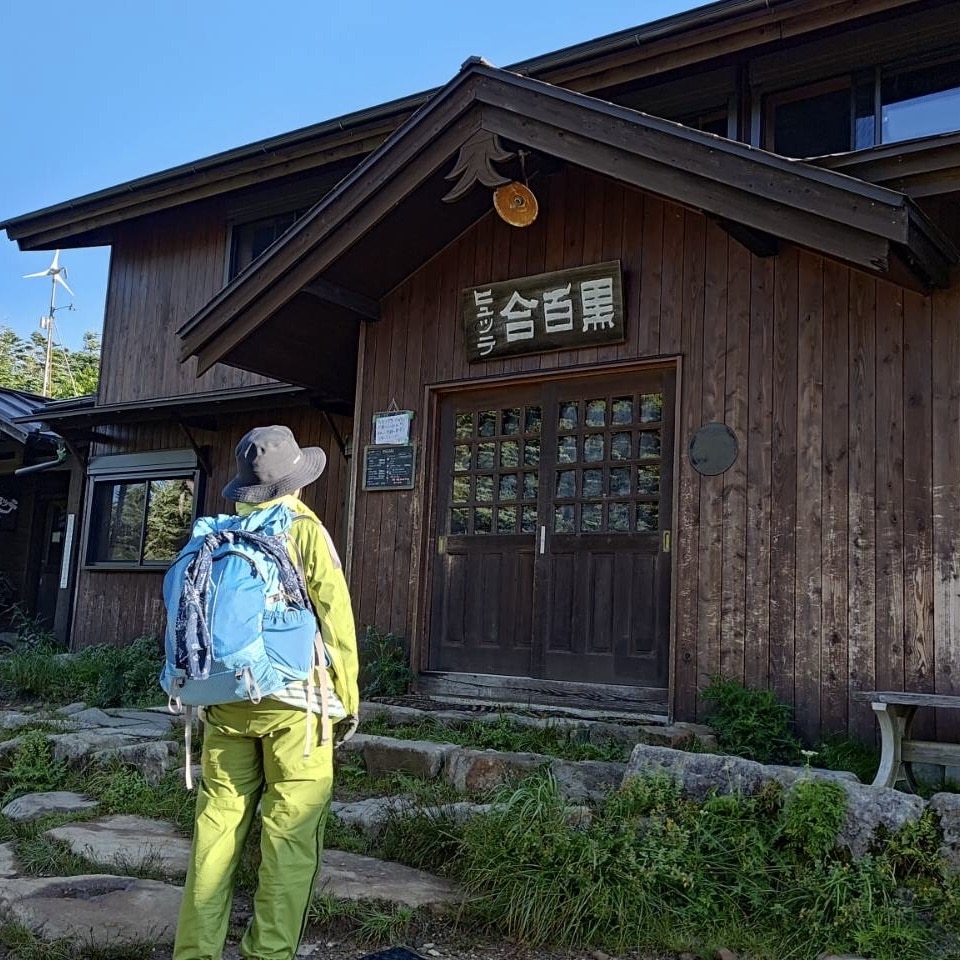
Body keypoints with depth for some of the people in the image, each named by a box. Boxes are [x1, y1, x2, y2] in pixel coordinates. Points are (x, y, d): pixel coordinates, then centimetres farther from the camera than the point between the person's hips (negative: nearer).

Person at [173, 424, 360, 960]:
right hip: (293, 700, -5)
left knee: (218, 824, 11)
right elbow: (334, 617, -8)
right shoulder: (305, 529, -5)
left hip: (225, 700, 5)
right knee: (290, 833, 3)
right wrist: (348, 697, 0)